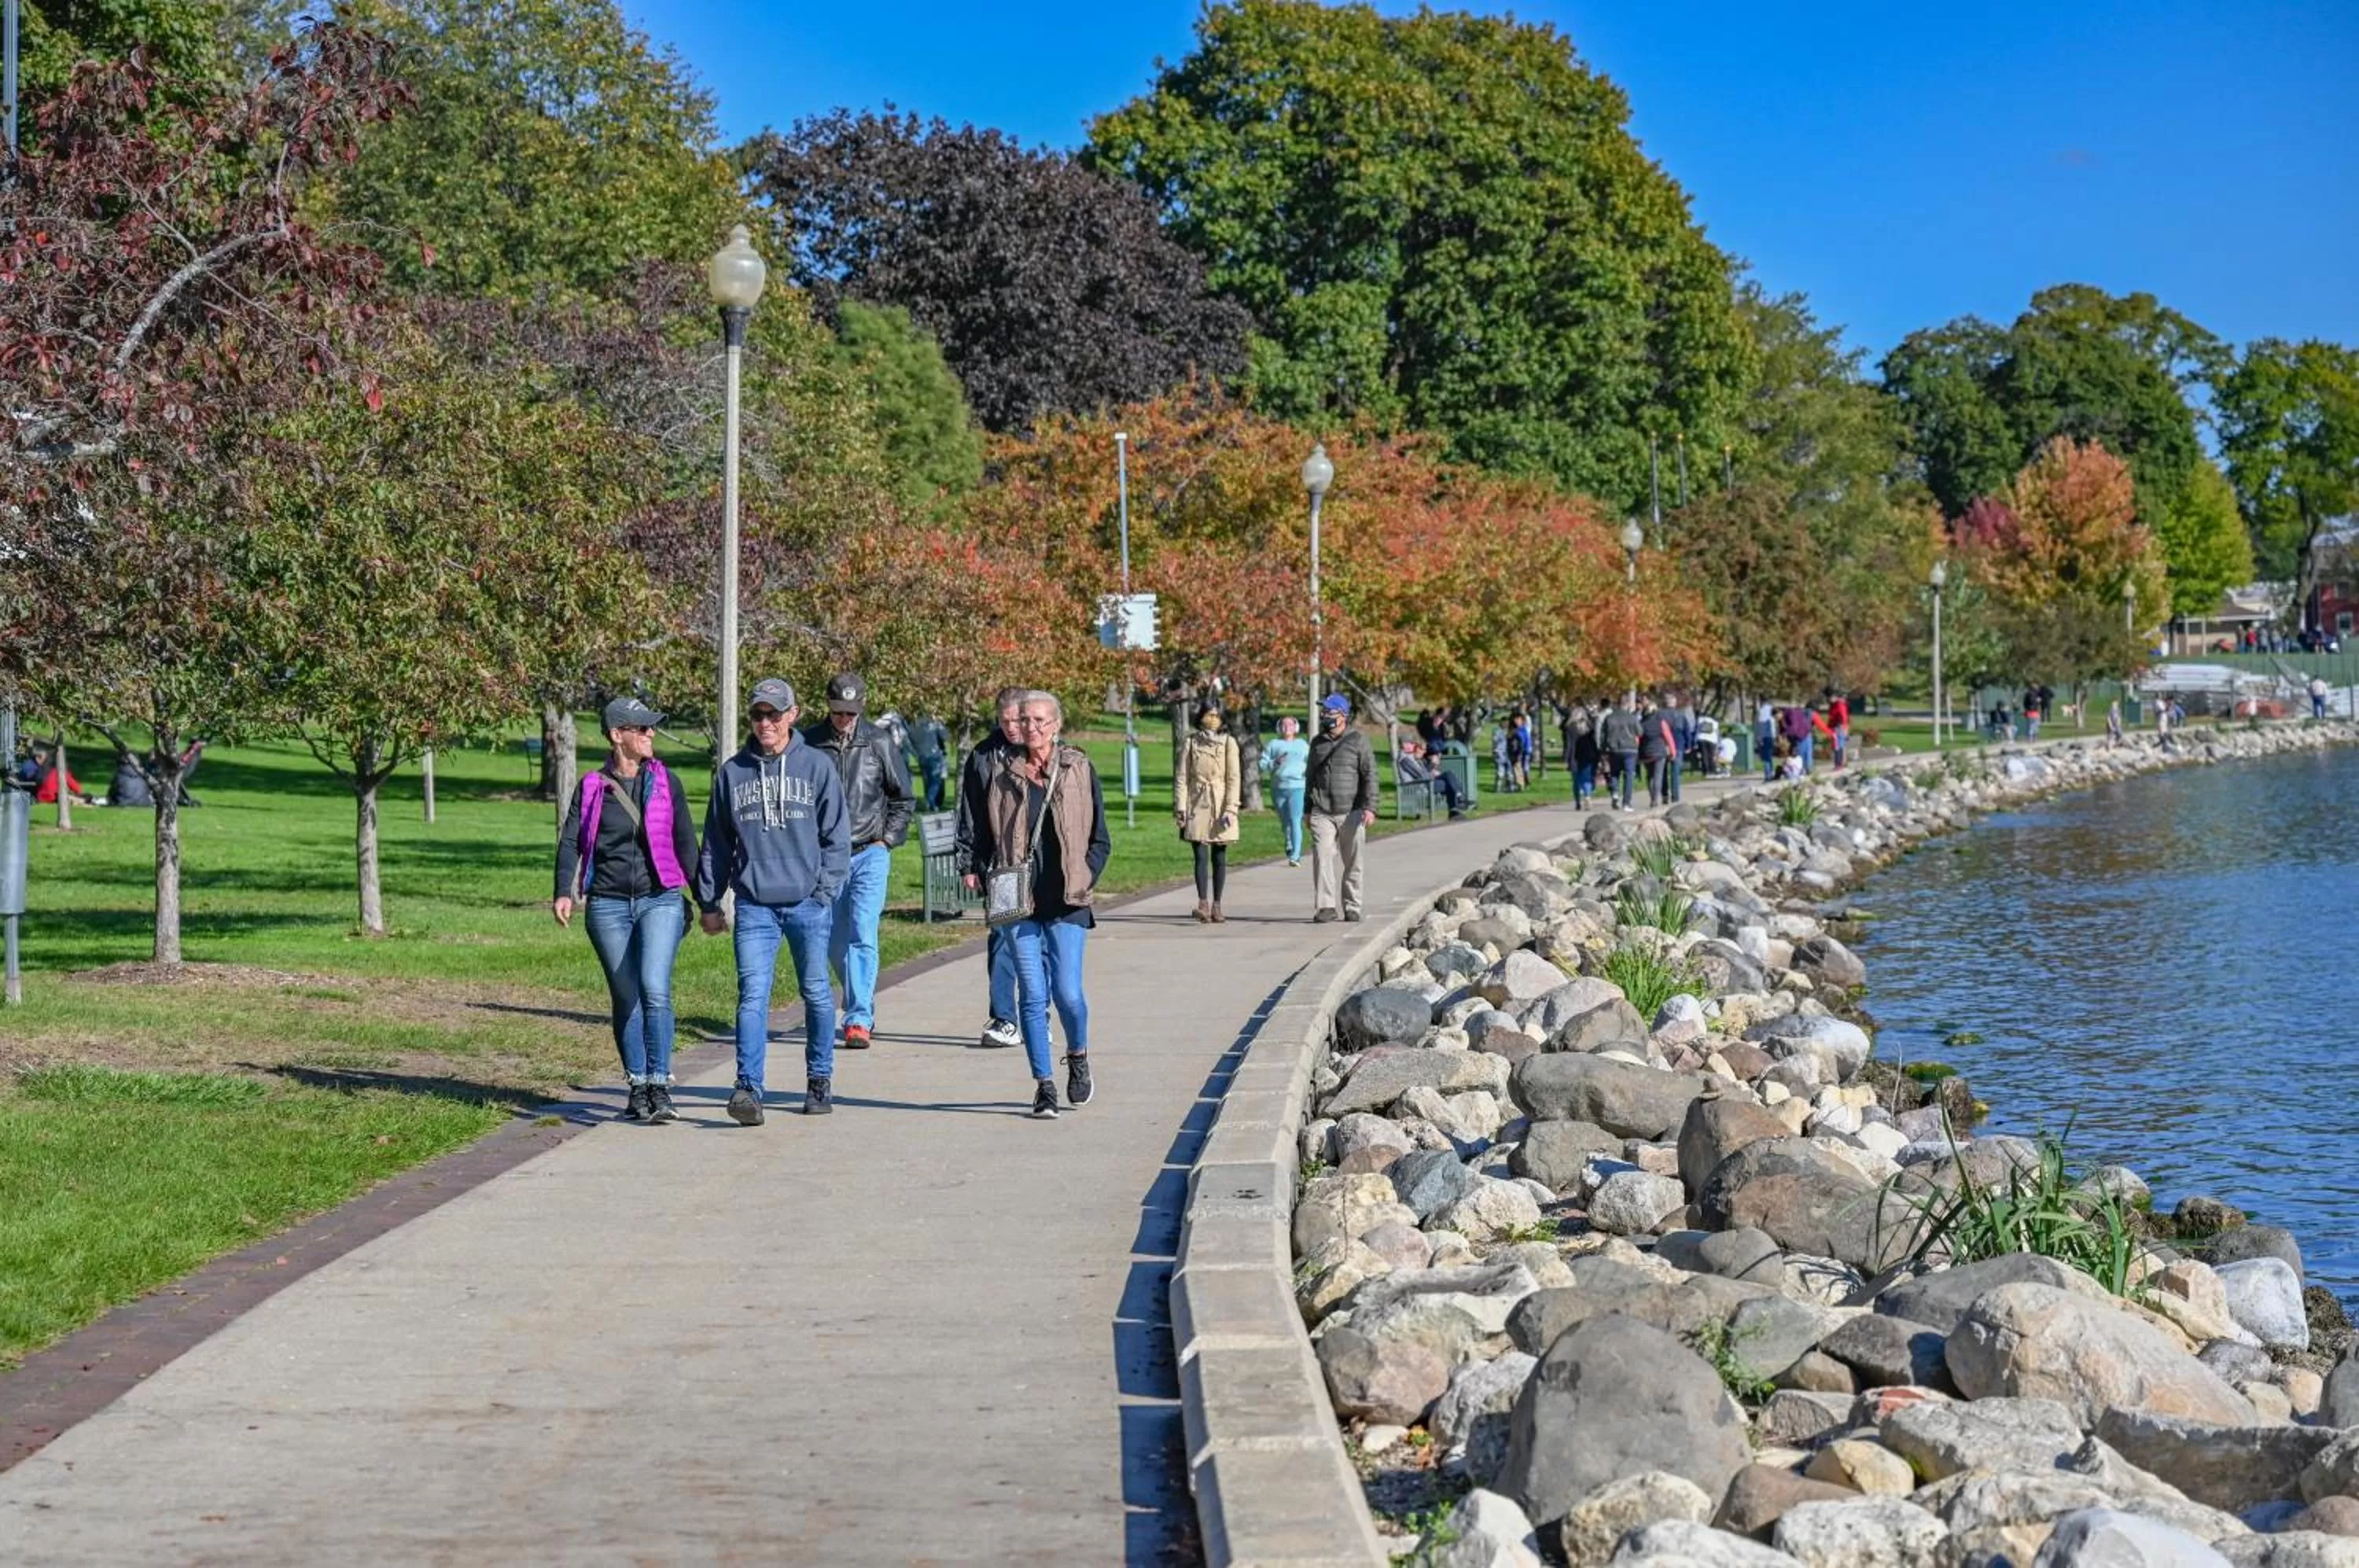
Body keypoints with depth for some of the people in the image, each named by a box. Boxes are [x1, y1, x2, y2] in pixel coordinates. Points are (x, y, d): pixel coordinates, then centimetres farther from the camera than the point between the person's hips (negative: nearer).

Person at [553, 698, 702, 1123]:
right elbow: (570, 841, 1)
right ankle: (637, 1088, 15)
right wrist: (565, 892, -14)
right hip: (608, 905, 1)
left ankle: (659, 1088, -14)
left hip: (660, 900, -1)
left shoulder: (666, 782, 7)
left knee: (655, 989, -17)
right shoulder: (591, 787, 6)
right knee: (625, 999, 5)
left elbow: (685, 842, 11)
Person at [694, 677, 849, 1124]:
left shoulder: (817, 766, 2)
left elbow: (837, 835, 2)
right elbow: (715, 843, 13)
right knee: (753, 995, -11)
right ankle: (749, 1088, -16)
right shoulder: (732, 772, 7)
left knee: (816, 993, 9)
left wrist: (826, 890, -7)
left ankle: (820, 1080, 24)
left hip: (808, 904, 0)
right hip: (754, 906, 1)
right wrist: (709, 902, 11)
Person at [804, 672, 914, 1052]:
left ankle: (859, 1020, -14)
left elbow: (904, 799, 10)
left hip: (870, 853, -2)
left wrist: (887, 839, 2)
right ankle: (863, 1008, 28)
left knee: (862, 936, -14)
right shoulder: (809, 744, 1)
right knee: (835, 942, 9)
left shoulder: (880, 742, 1)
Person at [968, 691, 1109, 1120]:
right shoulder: (1003, 771, 6)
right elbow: (985, 835, 12)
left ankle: (1078, 1057, 25)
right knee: (1033, 994, -1)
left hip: (1066, 902, -1)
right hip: (1019, 900, 1)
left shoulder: (1079, 770, 3)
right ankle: (1044, 1086, 7)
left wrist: (1083, 880, -5)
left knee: (1067, 992, -6)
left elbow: (1100, 839, 7)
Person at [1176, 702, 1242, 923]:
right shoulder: (1191, 742, 5)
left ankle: (1216, 906, 11)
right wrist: (1180, 807, -3)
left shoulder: (1228, 742, 3)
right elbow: (1181, 777, 5)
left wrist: (1231, 809, -10)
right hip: (1198, 805, 0)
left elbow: (1234, 778, -1)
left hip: (1220, 805, 0)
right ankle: (1203, 904, -17)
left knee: (1219, 857, 4)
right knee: (1201, 856, -8)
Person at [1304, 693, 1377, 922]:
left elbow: (1370, 776, -3)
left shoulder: (1358, 741, 1)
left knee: (1351, 863, 4)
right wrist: (1308, 809, 20)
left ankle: (1351, 907, 14)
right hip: (1322, 814, 2)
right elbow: (1310, 777, 22)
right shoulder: (1318, 743, 14)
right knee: (1322, 856, -13)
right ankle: (1326, 907, -17)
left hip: (1351, 813, -2)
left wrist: (1370, 807, -13)